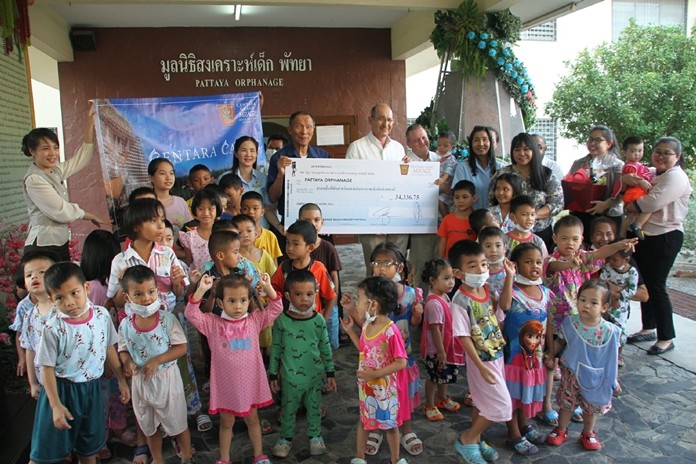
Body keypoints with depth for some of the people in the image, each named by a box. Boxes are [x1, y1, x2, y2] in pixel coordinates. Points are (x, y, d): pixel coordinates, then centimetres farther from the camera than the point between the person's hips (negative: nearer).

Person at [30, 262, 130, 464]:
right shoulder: (53, 329, -19)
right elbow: (47, 368, -13)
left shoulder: (102, 315, -9)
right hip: (62, 389, -3)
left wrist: (121, 380, 11)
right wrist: (56, 405, -15)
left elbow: (109, 348, 4)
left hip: (92, 388, 4)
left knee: (89, 447, 20)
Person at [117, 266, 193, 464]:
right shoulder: (125, 325, -9)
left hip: (167, 377, -3)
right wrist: (127, 362, -17)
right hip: (141, 381, 3)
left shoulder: (168, 319, -18)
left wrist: (156, 360, -25)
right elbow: (123, 350, 4)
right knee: (150, 426, 22)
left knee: (177, 423, 12)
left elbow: (181, 348, -15)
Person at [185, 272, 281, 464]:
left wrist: (268, 288, -20)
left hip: (250, 383, 1)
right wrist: (201, 290, -31)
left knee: (252, 420, 21)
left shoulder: (254, 320, -6)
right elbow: (191, 314, -19)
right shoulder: (213, 324, -9)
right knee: (226, 423, 20)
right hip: (225, 384, -1)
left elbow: (276, 309, -7)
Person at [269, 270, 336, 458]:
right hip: (291, 377, -1)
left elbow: (326, 348, 1)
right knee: (288, 409, 16)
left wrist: (330, 373, 5)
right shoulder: (282, 321, -13)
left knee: (314, 408, 18)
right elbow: (275, 349, -4)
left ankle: (315, 435, 40)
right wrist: (272, 375, 0)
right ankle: (286, 437, 38)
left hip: (315, 375, 1)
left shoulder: (319, 320, -9)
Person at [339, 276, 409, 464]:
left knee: (390, 424, 14)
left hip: (385, 388, -6)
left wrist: (376, 373, -26)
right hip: (367, 385, 7)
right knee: (363, 419, 21)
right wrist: (350, 330, 3)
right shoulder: (366, 325, -3)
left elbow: (401, 362, -24)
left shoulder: (391, 331, -27)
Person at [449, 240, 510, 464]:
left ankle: (476, 440, 39)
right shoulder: (460, 301, -23)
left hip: (497, 356, 7)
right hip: (481, 360, -7)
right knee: (502, 406, -2)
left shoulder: (488, 290, -2)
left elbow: (498, 320, 8)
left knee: (482, 403, 20)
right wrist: (481, 367, -21)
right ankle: (466, 441, 14)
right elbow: (464, 337, -21)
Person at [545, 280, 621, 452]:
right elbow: (560, 342, 1)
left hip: (595, 377, 0)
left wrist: (613, 380, -1)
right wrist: (550, 356, -11)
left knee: (591, 407, 19)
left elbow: (612, 357, -7)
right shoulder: (570, 323, -16)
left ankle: (588, 434, 44)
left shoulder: (609, 330, -18)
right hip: (571, 373, 1)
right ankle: (561, 431, 39)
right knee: (566, 404, 16)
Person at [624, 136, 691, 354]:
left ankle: (666, 338, 8)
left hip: (665, 238, -8)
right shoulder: (651, 174, 15)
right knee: (644, 283, 15)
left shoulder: (675, 177, -13)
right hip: (644, 236, 9)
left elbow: (650, 203, -24)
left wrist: (626, 204, -11)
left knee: (656, 286, -4)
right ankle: (648, 328, 29)